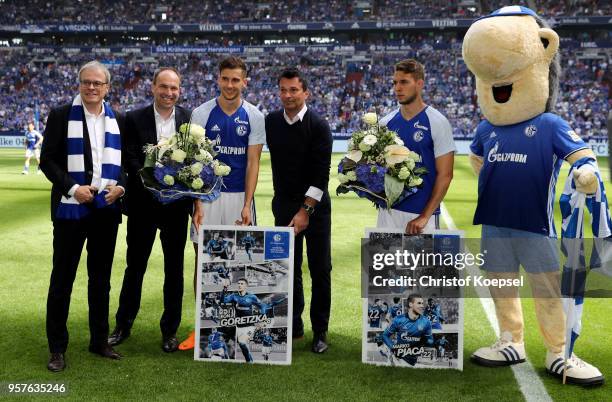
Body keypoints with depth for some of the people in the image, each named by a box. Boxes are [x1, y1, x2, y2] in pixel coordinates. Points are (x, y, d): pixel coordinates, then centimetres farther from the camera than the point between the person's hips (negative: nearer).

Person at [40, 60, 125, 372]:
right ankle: (57, 348, 13)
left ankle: (99, 340, 25)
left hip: (107, 209, 4)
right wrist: (73, 188, -17)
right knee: (62, 277, 3)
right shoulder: (60, 116, -1)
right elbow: (47, 160, -4)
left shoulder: (118, 121, 9)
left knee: (101, 277, 12)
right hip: (70, 208, -3)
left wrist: (121, 186, -7)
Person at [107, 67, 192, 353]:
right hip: (143, 204, -1)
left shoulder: (190, 119, 1)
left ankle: (170, 329, 21)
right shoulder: (134, 119, -2)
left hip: (176, 204, 1)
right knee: (135, 265, 10)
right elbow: (131, 159, -8)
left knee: (174, 268, 8)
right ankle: (123, 325, 26)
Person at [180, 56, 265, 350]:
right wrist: (197, 202, -9)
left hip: (240, 196, 0)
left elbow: (253, 163, -1)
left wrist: (247, 204, -9)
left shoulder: (254, 117, 1)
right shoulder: (201, 113, 0)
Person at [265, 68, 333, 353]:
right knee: (289, 268, 8)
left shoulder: (319, 126, -10)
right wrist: (286, 205, 6)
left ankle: (320, 331, 11)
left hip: (315, 206, -3)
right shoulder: (270, 122, 3)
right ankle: (293, 326, 20)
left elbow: (321, 174, -14)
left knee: (320, 270, 1)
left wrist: (305, 210, -16)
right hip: (284, 205, 4)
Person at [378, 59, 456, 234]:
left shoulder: (437, 123, -7)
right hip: (387, 210, 4)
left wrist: (425, 216, -14)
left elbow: (445, 175, -9)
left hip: (421, 214, -4)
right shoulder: (386, 123, 6)